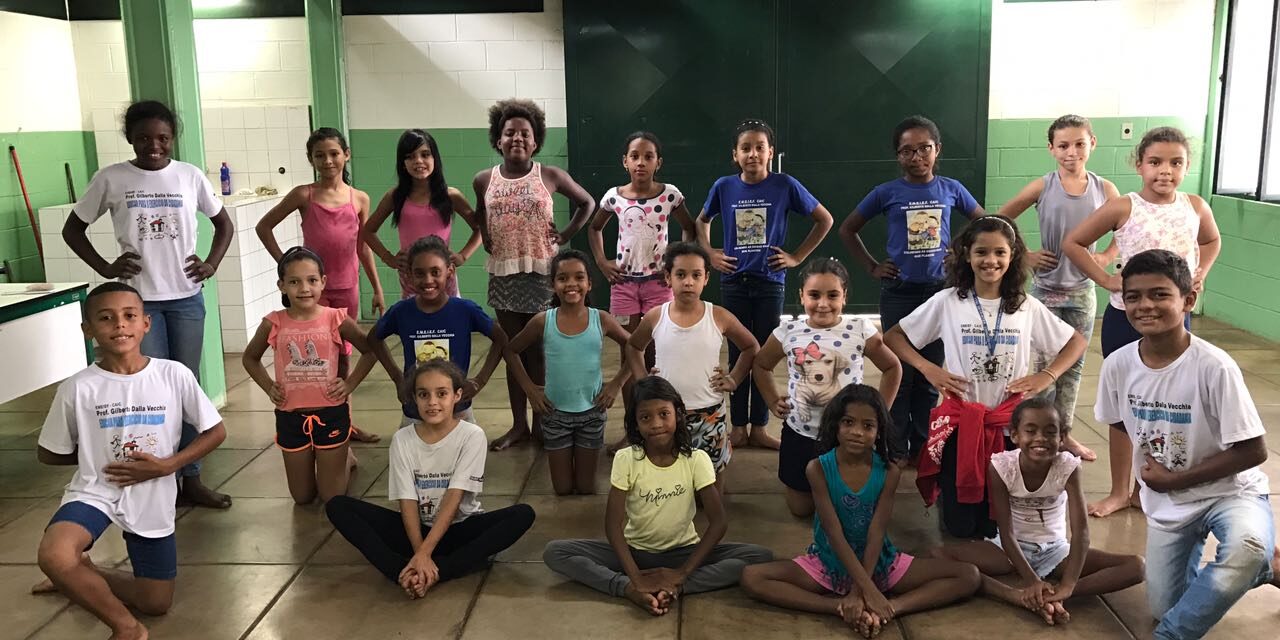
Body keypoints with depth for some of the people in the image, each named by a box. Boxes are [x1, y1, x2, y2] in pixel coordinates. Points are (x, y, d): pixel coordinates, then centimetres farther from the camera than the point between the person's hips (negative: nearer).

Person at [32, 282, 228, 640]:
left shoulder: (175, 375, -11)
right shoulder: (79, 388, -10)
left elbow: (215, 432, -3)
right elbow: (49, 453, 4)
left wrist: (166, 464, -13)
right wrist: (97, 454, -5)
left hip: (152, 501, 1)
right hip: (95, 492, -1)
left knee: (156, 604, 9)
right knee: (53, 557, -33)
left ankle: (82, 581, 36)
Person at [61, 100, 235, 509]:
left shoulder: (190, 175, 0)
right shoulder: (110, 179, -3)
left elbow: (224, 223, 13)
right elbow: (72, 230, 7)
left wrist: (211, 263, -1)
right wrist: (105, 268, -5)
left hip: (186, 297, 2)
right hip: (139, 299, -1)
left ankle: (191, 478, 17)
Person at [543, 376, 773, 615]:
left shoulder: (696, 460, -12)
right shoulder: (625, 459, -13)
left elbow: (719, 522, -15)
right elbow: (613, 524, -16)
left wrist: (682, 573, -24)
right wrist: (635, 578, -29)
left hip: (682, 552, 0)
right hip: (634, 551, 0)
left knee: (761, 556, -22)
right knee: (554, 552, -21)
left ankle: (676, 587, -30)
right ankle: (632, 591, -33)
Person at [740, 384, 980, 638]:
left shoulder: (889, 471, -12)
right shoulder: (818, 468, -16)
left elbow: (876, 534, -16)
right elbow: (834, 533, -20)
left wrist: (859, 593, -26)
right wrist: (869, 590, -27)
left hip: (879, 562, 2)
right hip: (830, 563, -1)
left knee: (969, 576, -13)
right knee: (751, 578, -24)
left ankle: (891, 608, -30)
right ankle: (842, 607, -28)